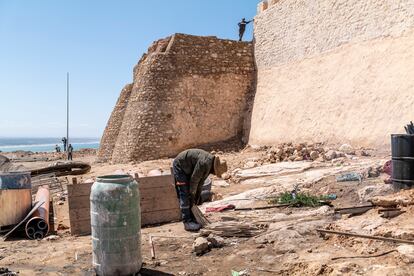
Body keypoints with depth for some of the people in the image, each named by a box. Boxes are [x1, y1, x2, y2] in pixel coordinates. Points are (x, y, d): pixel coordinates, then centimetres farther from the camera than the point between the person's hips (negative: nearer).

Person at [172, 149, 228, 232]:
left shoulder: (209, 165, 1)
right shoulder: (204, 163, -29)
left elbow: (200, 182, 8)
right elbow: (194, 179, -24)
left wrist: (197, 198, 10)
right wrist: (192, 195, -13)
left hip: (187, 169, 10)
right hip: (179, 166, -10)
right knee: (185, 195, -13)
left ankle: (192, 218, 11)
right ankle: (187, 222, -12)